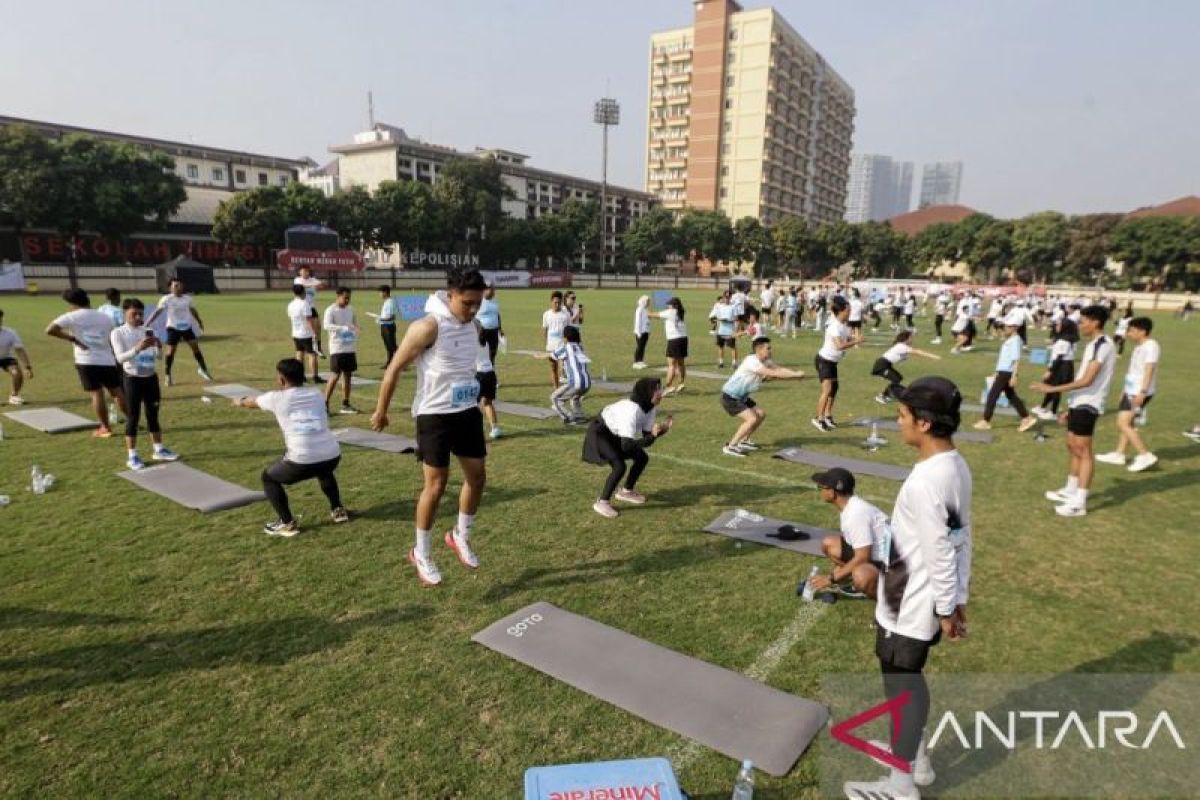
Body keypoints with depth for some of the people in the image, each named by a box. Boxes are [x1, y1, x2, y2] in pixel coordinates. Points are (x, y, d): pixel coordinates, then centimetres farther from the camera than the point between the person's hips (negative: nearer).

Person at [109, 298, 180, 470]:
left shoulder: (148, 332, 6)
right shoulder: (118, 333, -7)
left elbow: (157, 356, 5)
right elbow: (120, 358, -18)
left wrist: (158, 346, -16)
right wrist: (137, 348, -34)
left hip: (151, 377, 4)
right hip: (132, 379, -4)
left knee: (153, 415, 13)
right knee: (133, 417, 1)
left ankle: (159, 450, 23)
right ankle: (132, 456, 8)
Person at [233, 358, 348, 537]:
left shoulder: (276, 398, 8)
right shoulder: (317, 395, 16)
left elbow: (251, 402, 31)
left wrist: (240, 401, 57)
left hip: (302, 461, -4)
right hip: (332, 457, 4)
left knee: (269, 477, 23)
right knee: (323, 471, 40)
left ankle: (287, 523, 15)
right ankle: (337, 510, 34)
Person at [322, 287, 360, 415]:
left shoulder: (350, 309, 9)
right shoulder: (330, 310, -10)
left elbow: (355, 324, 19)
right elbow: (326, 326, -26)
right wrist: (343, 328, -37)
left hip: (350, 348, 6)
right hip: (337, 348, -6)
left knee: (348, 375, 8)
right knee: (335, 376, -8)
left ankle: (345, 405, 15)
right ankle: (325, 404, 1)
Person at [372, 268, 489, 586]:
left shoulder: (473, 325, 4)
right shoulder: (428, 326, -19)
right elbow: (394, 369, -12)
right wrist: (381, 412, -5)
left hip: (468, 412, 7)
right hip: (435, 416, -7)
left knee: (477, 477, 11)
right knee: (435, 486, -1)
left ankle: (460, 537, 33)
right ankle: (421, 554, 19)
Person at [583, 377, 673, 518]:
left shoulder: (649, 408, -11)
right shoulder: (631, 410, -38)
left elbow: (646, 434, -8)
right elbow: (626, 445, -39)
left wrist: (661, 429, -24)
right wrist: (652, 437, -44)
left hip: (616, 434, 9)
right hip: (600, 433, -9)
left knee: (642, 458, 8)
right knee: (619, 466, -23)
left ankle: (626, 492, 26)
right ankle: (602, 502, -6)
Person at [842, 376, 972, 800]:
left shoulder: (924, 480, -29)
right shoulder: (956, 466, 2)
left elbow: (939, 552, -23)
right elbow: (960, 538, 9)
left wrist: (945, 607, -12)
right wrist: (956, 598, 16)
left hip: (908, 607, -9)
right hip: (922, 602, 9)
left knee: (901, 686, 8)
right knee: (907, 680, 25)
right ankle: (914, 758, 43)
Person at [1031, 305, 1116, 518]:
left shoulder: (1102, 345, -16)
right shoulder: (1094, 344, 16)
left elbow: (1087, 380, -23)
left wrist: (1053, 389, -22)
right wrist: (1070, 407, 22)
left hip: (1088, 405, -10)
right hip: (1079, 403, 10)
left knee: (1083, 450, -7)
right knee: (1072, 446, 17)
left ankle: (1079, 502, -3)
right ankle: (1070, 490, 29)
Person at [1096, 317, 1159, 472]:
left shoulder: (1151, 346, -15)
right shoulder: (1139, 346, 14)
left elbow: (1149, 370, -22)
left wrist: (1142, 392, -28)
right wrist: (1125, 389, 26)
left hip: (1140, 392, -10)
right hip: (1131, 390, 10)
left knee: (1123, 423, -12)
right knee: (1127, 423, 15)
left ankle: (1145, 455, -7)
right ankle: (1119, 454, 23)